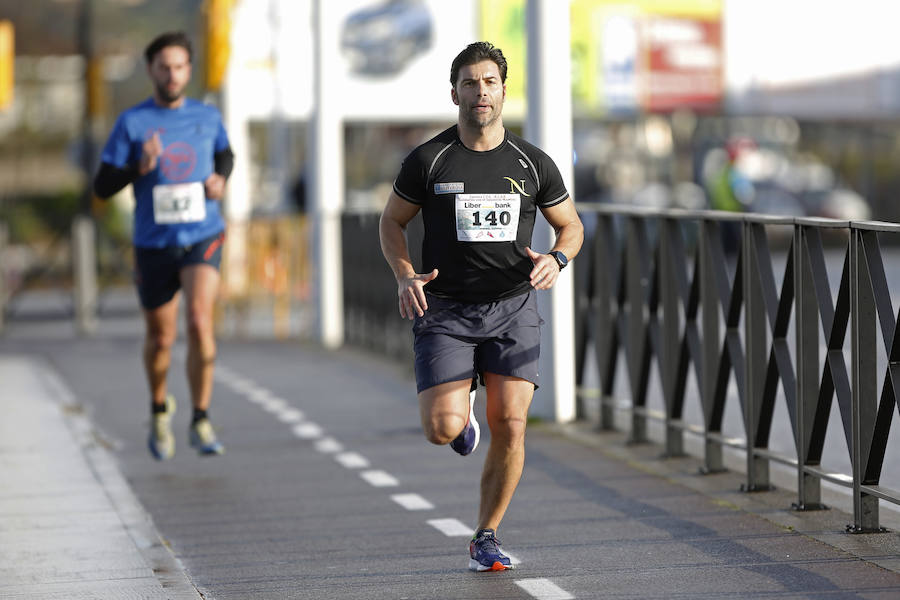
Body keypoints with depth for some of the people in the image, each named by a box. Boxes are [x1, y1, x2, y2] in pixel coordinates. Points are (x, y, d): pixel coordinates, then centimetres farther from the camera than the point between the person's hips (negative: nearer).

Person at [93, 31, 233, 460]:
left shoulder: (207, 116, 3)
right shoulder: (132, 123, -5)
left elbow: (225, 154, 24)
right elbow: (102, 187, -5)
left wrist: (220, 179, 2)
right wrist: (140, 168, -23)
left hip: (203, 237, 0)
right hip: (154, 244, 0)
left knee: (199, 318, -22)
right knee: (160, 339, 11)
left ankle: (200, 421, -14)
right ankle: (160, 409, 40)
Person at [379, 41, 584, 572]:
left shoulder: (533, 164, 3)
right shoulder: (428, 161, -2)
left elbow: (572, 225, 15)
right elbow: (392, 222, 10)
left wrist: (557, 259, -7)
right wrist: (406, 275, -8)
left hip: (513, 308, 1)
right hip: (444, 310, -1)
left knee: (510, 426, -9)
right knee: (443, 429, -14)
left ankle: (487, 538, 8)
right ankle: (461, 410, 25)